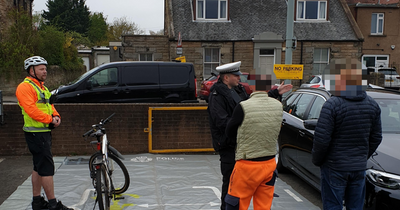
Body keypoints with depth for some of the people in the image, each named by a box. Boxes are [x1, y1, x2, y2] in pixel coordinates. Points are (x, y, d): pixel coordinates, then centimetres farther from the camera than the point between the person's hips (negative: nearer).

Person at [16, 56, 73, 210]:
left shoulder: (41, 86, 20)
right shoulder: (25, 87, -12)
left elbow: (48, 105, 19)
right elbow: (31, 110, -21)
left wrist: (56, 116, 0)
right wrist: (50, 119, -17)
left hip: (44, 132, 10)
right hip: (36, 133, -10)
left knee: (39, 167, 15)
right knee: (47, 168, -8)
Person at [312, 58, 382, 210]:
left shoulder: (332, 105, -17)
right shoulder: (372, 105, 2)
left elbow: (321, 139, -18)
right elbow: (376, 138, 8)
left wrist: (316, 160, -1)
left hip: (334, 167, -5)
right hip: (359, 167, 5)